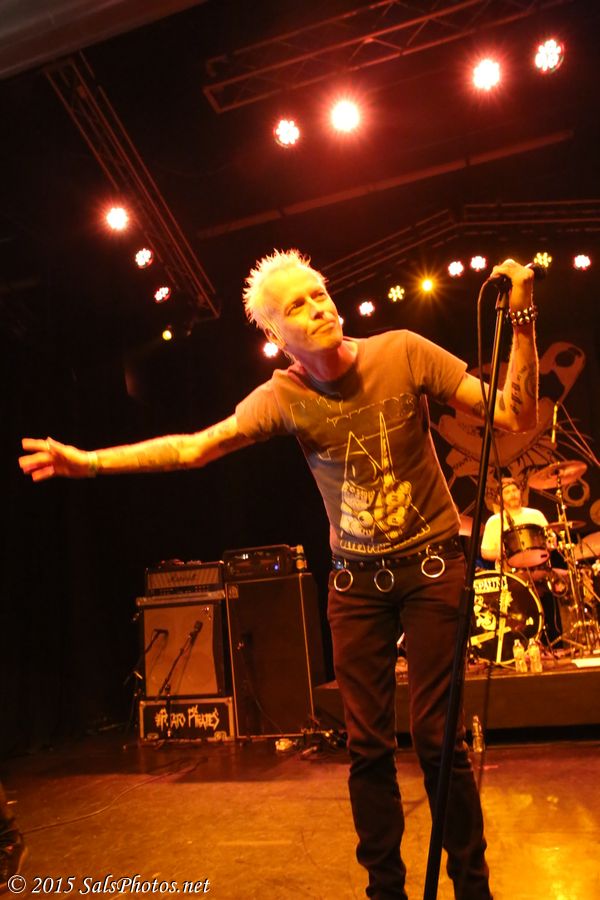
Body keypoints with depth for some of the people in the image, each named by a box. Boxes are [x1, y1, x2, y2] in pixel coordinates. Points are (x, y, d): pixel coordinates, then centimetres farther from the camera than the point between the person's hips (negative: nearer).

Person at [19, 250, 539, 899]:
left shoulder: (401, 352, -12)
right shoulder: (283, 396, -8)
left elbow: (515, 415, -11)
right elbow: (193, 446, -11)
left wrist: (521, 320, -22)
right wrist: (90, 461, -16)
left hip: (431, 563, -1)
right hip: (356, 578, 2)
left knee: (437, 736, 0)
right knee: (368, 744, 8)